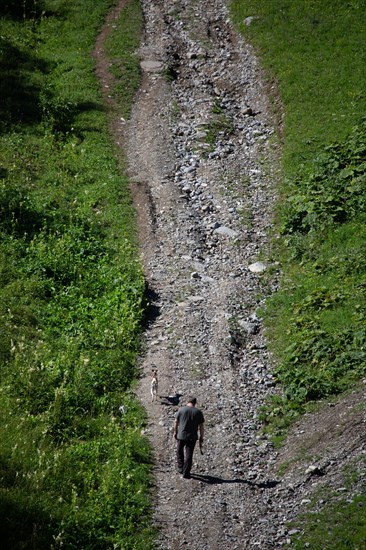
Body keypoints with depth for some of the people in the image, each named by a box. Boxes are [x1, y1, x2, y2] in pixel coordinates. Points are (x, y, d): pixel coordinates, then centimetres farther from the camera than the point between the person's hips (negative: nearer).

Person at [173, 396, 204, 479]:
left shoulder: (181, 410, -4)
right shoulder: (198, 412, -2)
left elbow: (176, 422, 0)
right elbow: (201, 427, -1)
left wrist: (175, 432, 13)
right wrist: (201, 437, 8)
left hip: (181, 435, 0)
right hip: (192, 437, 0)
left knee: (180, 452, 23)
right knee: (189, 455, 6)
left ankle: (180, 468, 26)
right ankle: (186, 473, 5)